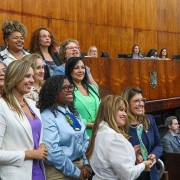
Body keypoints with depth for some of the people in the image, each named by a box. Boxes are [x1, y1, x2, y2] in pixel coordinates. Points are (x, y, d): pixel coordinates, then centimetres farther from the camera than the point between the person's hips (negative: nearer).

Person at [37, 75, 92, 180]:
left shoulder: (73, 112, 9)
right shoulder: (47, 117, -17)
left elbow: (85, 140, 11)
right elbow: (53, 151, -24)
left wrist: (86, 164, -3)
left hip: (81, 166, 7)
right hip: (60, 171, -7)